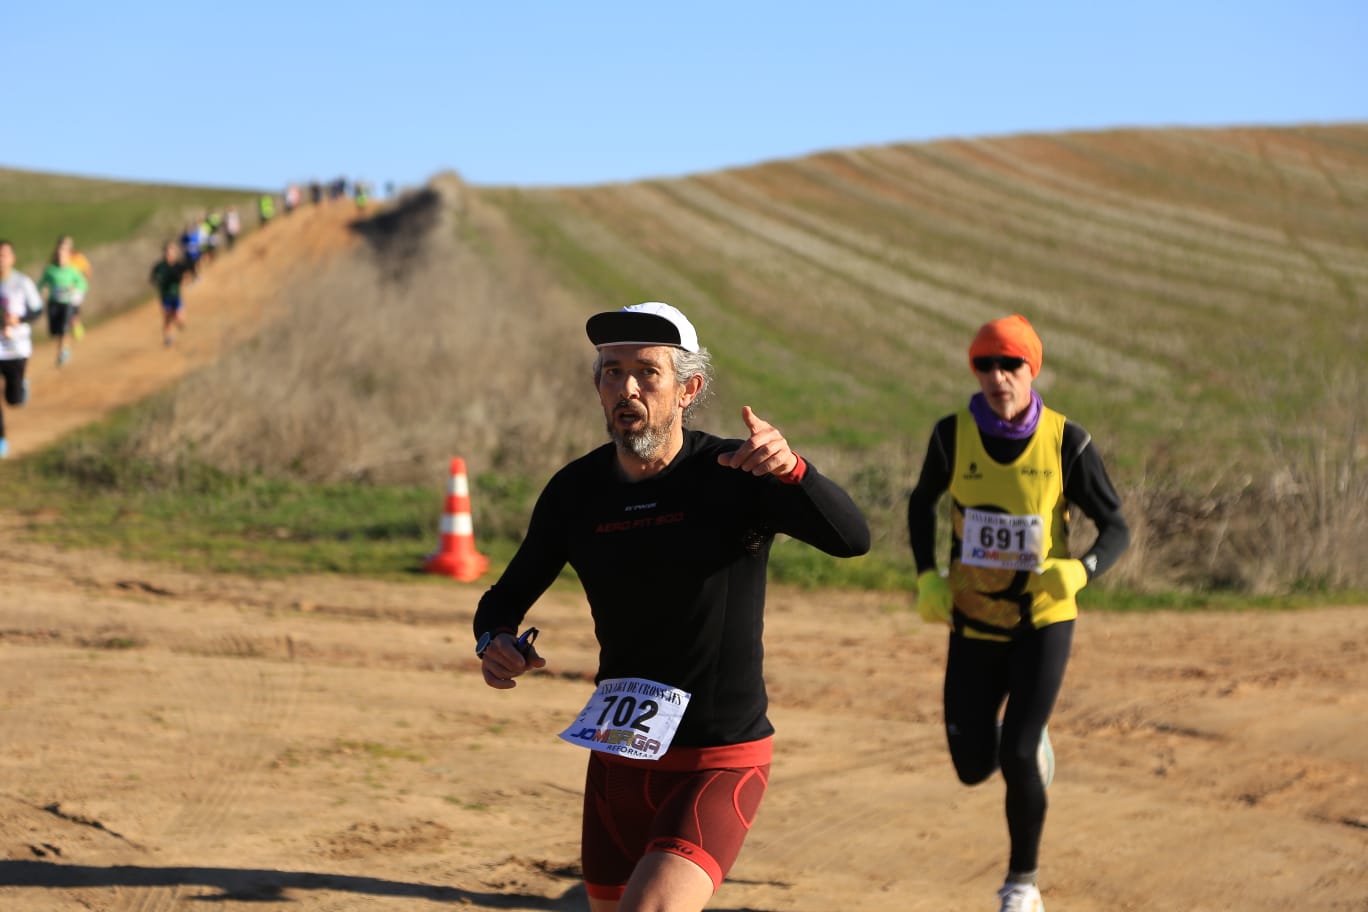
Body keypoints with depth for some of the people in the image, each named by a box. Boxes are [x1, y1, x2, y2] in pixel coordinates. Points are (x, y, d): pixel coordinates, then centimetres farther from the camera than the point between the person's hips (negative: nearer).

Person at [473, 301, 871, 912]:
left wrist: (790, 470, -48)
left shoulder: (734, 475, -13)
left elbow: (852, 539, -28)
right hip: (617, 754, 5)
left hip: (721, 764, -5)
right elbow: (507, 596, 11)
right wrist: (495, 642, -14)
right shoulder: (576, 492, 0)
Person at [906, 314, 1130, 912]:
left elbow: (1116, 529, -7)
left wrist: (1077, 572, -27)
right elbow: (922, 504, 10)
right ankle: (1029, 742, 42)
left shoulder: (1066, 442, -13)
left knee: (1017, 760, -11)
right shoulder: (953, 435, -8)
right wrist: (927, 579, -3)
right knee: (974, 767, 4)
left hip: (1043, 621, -2)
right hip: (973, 621, 2)